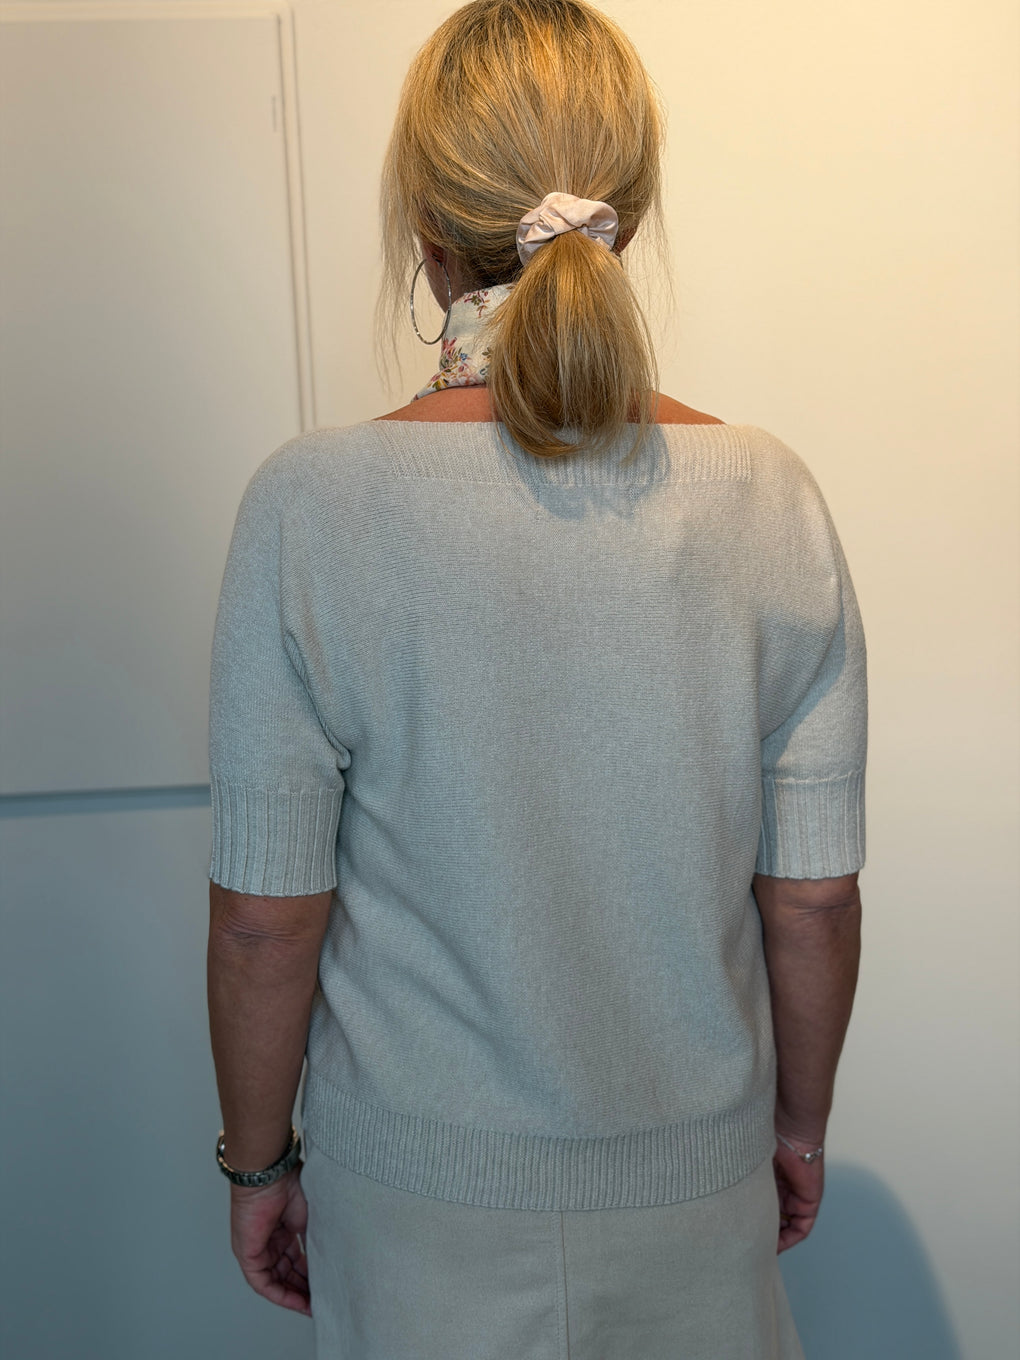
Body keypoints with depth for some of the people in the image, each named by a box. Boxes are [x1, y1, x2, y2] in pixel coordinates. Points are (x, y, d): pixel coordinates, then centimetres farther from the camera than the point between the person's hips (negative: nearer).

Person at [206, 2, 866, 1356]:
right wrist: (800, 1123, 10)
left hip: (425, 1190, -1)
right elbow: (815, 899, -7)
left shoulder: (313, 506, -20)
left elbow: (265, 920, -14)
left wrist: (258, 1159, 3)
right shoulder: (770, 495, -13)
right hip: (696, 1177, 2)